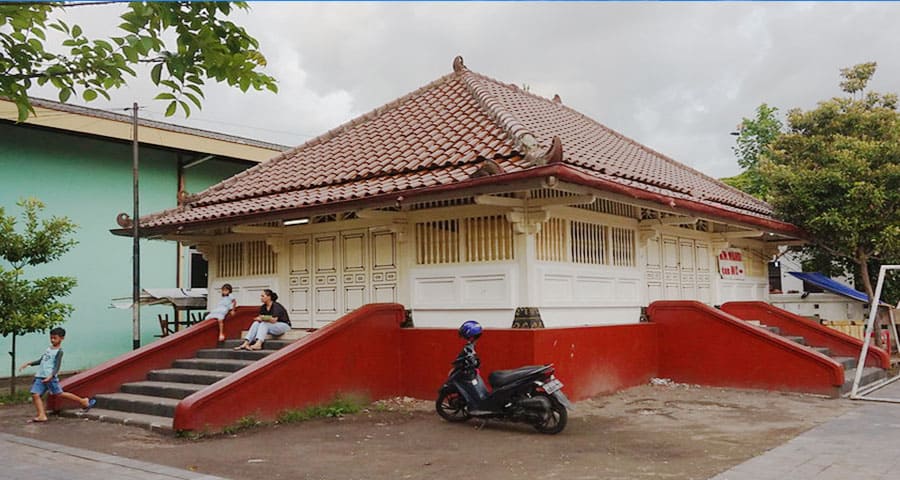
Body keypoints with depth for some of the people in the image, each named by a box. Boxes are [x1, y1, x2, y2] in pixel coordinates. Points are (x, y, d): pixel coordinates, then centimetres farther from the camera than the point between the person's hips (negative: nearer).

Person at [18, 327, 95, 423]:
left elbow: (57, 366, -15)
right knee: (35, 394, -7)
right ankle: (42, 415, -7)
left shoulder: (59, 351, -6)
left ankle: (83, 401, 4)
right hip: (40, 377, 8)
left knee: (60, 393, -6)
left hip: (50, 377, -8)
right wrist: (28, 363, 23)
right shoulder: (49, 349, 19)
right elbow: (41, 360, 30)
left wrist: (51, 376, -30)